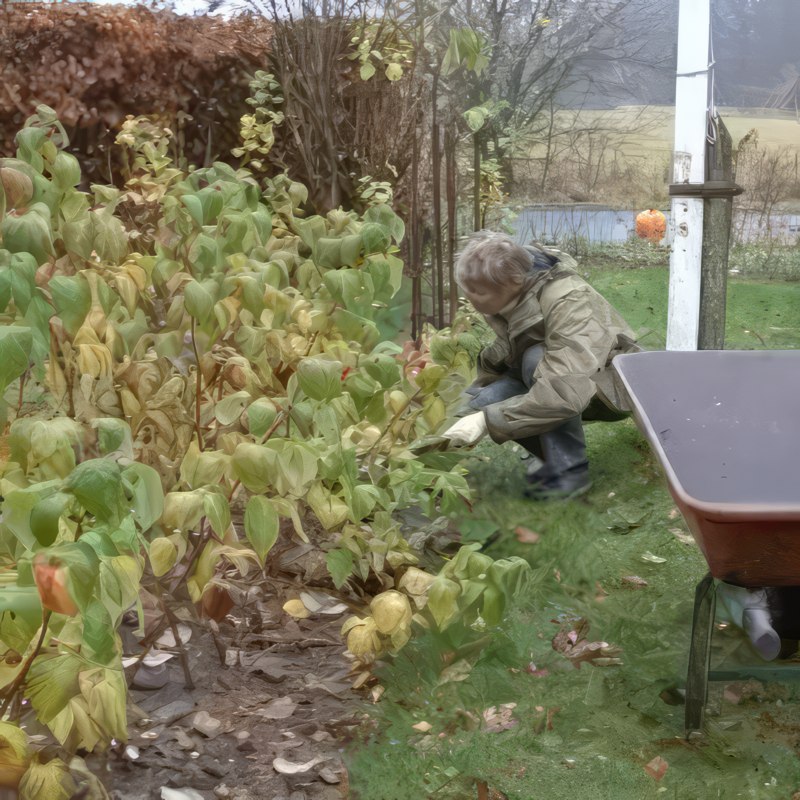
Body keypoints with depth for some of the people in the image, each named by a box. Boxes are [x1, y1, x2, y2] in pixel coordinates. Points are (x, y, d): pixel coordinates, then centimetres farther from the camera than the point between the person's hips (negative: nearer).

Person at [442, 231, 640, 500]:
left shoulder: (568, 303, -35)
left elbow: (566, 392, -45)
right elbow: (500, 356, 4)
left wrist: (487, 421, -44)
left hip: (612, 386, -7)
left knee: (538, 360, -36)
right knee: (485, 403, -20)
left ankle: (568, 469, -23)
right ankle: (553, 452, 4)